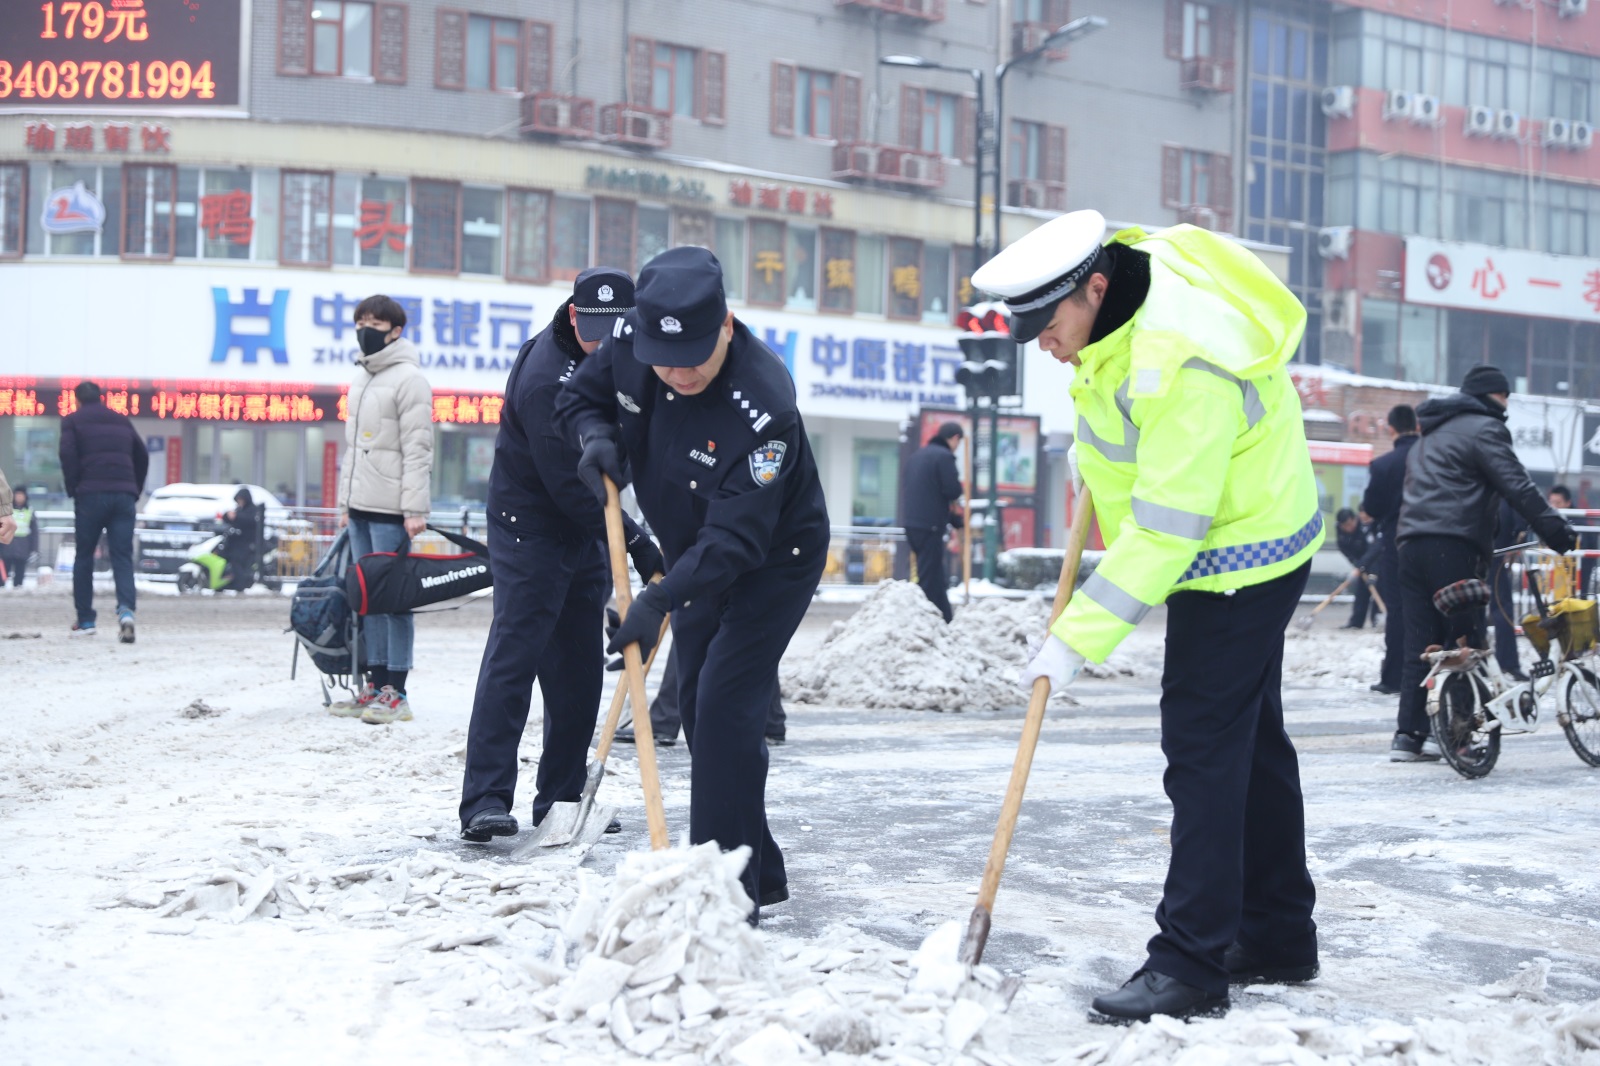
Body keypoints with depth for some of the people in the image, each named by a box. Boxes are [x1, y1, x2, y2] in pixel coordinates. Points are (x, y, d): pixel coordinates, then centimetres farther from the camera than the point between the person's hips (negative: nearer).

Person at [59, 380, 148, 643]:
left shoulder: (73, 420, 8)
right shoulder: (122, 420, 20)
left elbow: (68, 455, -7)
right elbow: (142, 457, 18)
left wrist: (73, 490, 2)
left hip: (91, 494, -2)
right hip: (124, 496, 3)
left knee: (84, 556, 12)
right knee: (122, 557, -1)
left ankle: (85, 620, 12)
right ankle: (126, 610, -26)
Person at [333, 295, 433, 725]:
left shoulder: (409, 378, -9)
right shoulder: (361, 377, 18)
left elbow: (417, 449, -14)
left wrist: (415, 508, -19)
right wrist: (345, 500, 19)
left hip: (391, 509, -8)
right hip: (360, 508, 8)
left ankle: (396, 692, -3)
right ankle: (375, 685, 15)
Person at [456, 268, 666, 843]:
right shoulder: (545, 380, -26)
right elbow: (570, 487, -27)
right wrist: (638, 546, -26)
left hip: (586, 532, 9)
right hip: (531, 531, -9)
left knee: (580, 668, 9)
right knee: (513, 660, -13)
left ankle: (561, 796, 17)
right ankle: (485, 800, -12)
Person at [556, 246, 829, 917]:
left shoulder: (763, 403, -36)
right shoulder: (628, 341, -16)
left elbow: (738, 535, -38)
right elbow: (580, 397, 4)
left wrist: (662, 599, -47)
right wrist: (596, 436, -19)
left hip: (773, 562, -8)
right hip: (698, 558, 8)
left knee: (724, 708, -18)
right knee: (698, 706, 13)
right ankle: (761, 874, 26)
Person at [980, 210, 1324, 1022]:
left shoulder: (1181, 364, -34)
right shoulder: (1130, 269, -5)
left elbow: (1166, 527, -33)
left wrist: (1079, 635, -30)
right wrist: (1096, 444, 14)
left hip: (1240, 559, -10)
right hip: (1252, 541, 10)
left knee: (1204, 750, -10)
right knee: (1251, 740, 16)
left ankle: (1190, 967, -4)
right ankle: (1277, 940, 28)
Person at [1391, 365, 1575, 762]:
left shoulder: (1431, 435, 27)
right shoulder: (1483, 427, 0)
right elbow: (1519, 489, -8)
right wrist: (1562, 535, -5)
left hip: (1412, 544, 8)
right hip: (1452, 546, -8)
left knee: (1419, 643, 7)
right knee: (1466, 640, -2)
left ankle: (1408, 735, 4)